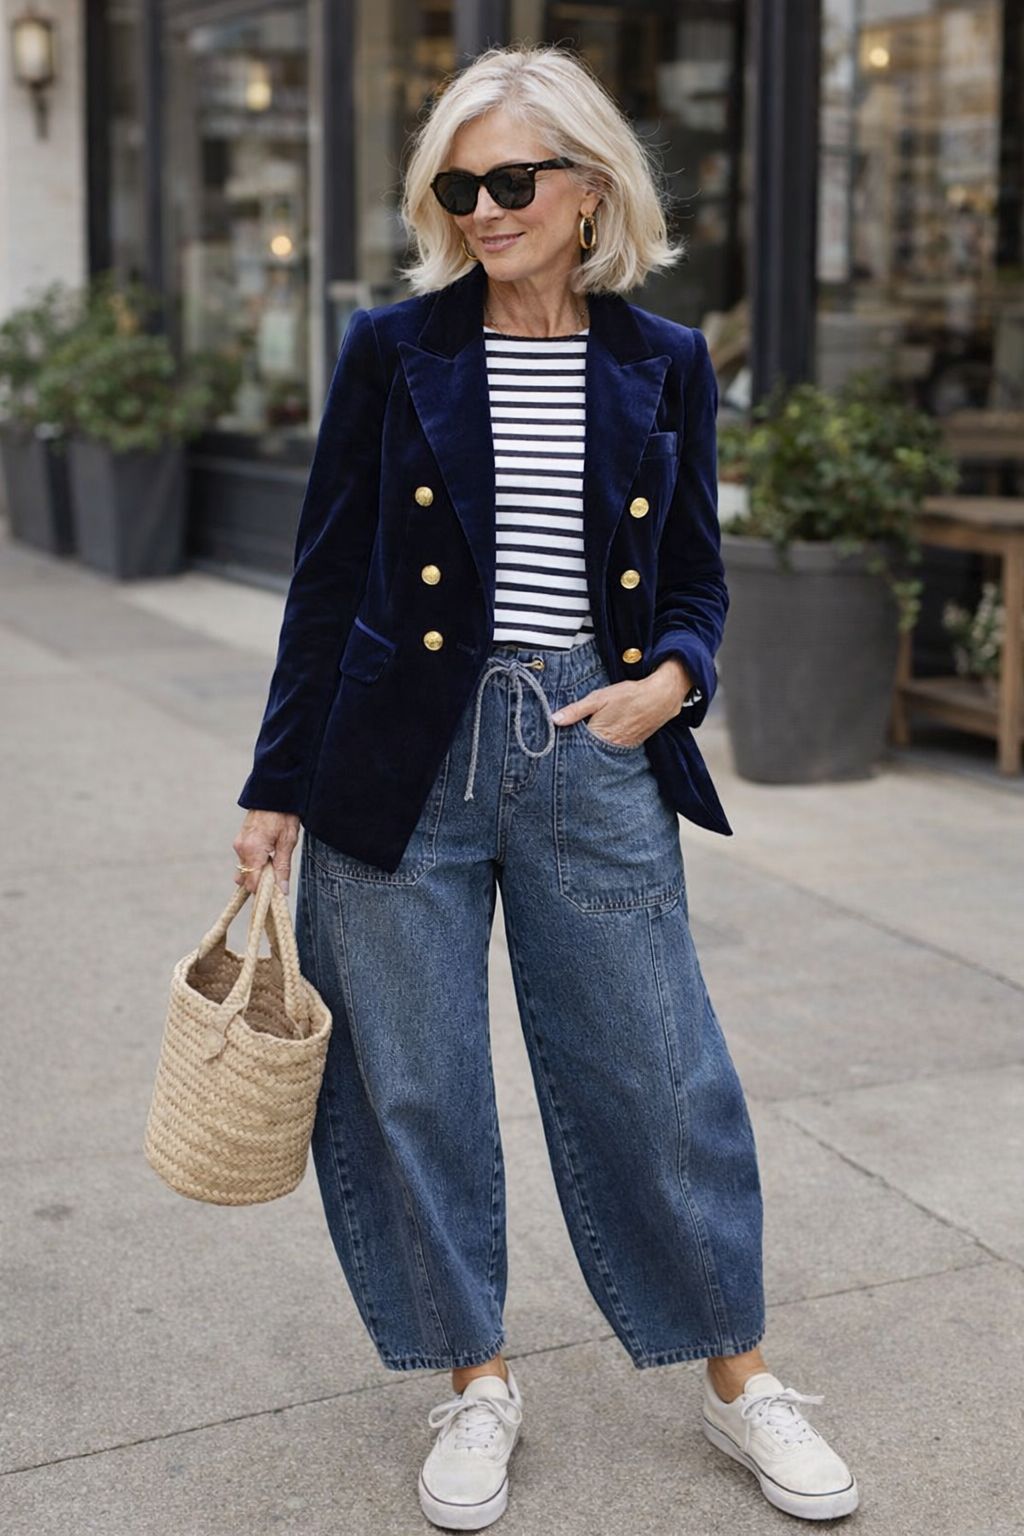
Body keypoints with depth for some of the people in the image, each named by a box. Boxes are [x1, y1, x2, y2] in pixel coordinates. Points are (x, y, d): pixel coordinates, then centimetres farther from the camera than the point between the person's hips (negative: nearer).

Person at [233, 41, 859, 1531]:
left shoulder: (665, 366, 5)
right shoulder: (392, 349, 2)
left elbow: (695, 577, 13)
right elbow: (327, 581, 4)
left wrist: (672, 677, -9)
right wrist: (277, 787, 4)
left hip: (594, 750, 0)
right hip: (403, 761, 0)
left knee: (664, 1072, 5)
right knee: (413, 1083, 7)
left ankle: (736, 1374, 27)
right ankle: (477, 1382, 28)